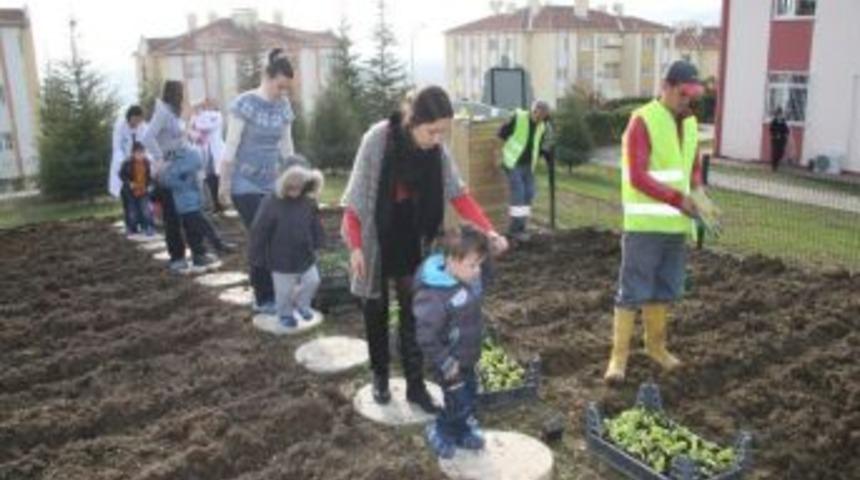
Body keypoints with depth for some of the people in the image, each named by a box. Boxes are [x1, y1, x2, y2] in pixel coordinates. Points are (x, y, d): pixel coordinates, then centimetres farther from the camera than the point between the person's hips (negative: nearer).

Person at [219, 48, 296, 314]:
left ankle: (273, 293, 14)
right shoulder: (244, 103, -13)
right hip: (245, 184, -5)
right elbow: (231, 146, -11)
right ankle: (263, 299, 5)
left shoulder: (283, 106, 4)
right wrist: (224, 183, -10)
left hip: (271, 184, 5)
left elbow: (287, 145, 12)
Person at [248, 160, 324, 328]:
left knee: (312, 281, 11)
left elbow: (315, 225, 11)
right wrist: (257, 256, -10)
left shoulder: (308, 202, -5)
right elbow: (259, 231, -13)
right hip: (281, 259, -4)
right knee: (284, 290, 7)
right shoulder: (271, 203, -18)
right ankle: (286, 314, 32)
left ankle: (302, 304, 37)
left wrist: (316, 244, 14)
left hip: (306, 256, 4)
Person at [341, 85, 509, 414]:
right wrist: (355, 245, -17)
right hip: (376, 239, -3)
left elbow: (458, 194, -8)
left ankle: (415, 385, 14)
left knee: (414, 311, 4)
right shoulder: (378, 139, -23)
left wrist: (489, 231, -19)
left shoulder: (437, 149, -11)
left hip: (411, 240, 3)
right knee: (376, 309, 11)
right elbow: (357, 195, -17)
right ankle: (380, 377, 29)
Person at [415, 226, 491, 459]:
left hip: (469, 357, 8)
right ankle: (438, 432, 30)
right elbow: (426, 336, -29)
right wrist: (445, 364, -22)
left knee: (470, 398, 22)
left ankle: (463, 432, 44)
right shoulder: (433, 295, -34)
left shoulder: (469, 279, -7)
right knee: (459, 404, 4)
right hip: (451, 362, -8)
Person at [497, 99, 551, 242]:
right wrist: (513, 145, -2)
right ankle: (515, 228, -6)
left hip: (528, 165, 7)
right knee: (518, 194, -11)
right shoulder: (518, 118, -13)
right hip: (513, 163, -7)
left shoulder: (541, 126, 6)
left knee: (529, 194, 6)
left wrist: (544, 152, -3)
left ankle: (521, 226, 16)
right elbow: (502, 133, -7)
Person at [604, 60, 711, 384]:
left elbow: (694, 166, 22)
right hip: (645, 224, -7)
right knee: (633, 291, -3)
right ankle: (619, 355, 5)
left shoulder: (690, 123, 11)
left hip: (676, 224, 7)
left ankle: (655, 345, 31)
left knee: (665, 290, 16)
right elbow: (637, 176, -20)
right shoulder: (642, 121, -13)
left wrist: (696, 191, 0)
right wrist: (678, 198, -25)